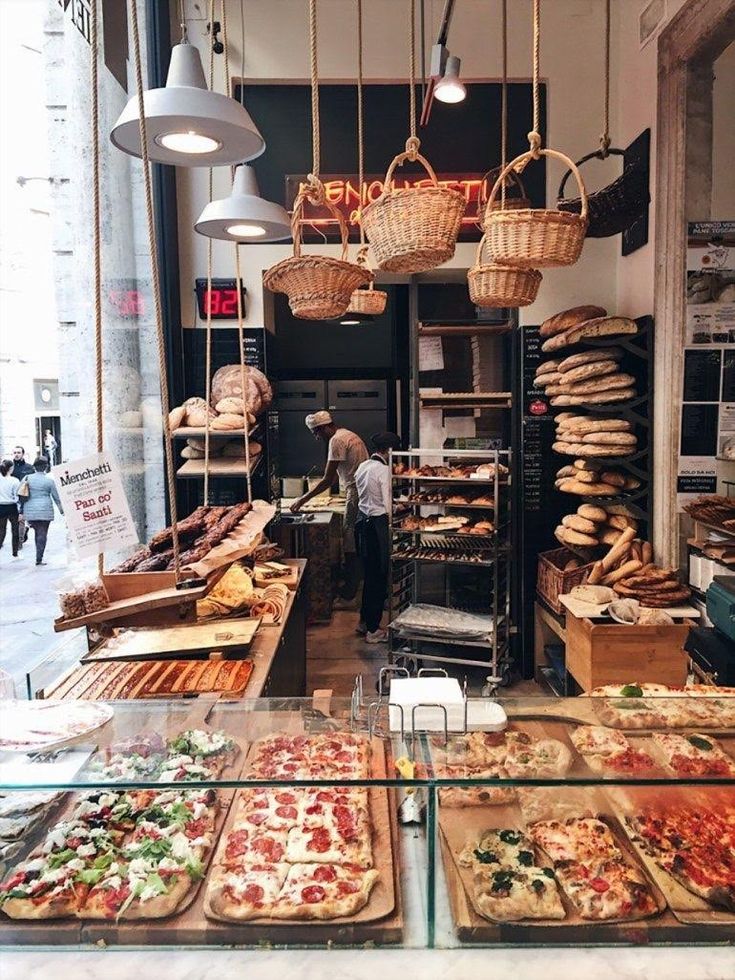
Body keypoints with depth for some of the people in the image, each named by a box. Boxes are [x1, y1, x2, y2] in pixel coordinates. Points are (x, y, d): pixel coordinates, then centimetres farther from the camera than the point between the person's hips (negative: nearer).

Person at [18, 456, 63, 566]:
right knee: (42, 534, 1)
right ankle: (39, 559, -2)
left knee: (37, 532, 17)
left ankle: (39, 556, 20)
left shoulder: (27, 478, 2)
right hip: (45, 510, -3)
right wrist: (61, 509, 17)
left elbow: (21, 496, 4)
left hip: (30, 510, 3)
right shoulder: (49, 480, -4)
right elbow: (56, 496, 3)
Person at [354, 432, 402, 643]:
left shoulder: (363, 467, 8)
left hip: (364, 521, 9)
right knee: (379, 577, 2)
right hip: (379, 524, -9)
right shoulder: (384, 470, -17)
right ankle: (373, 630, 10)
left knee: (369, 574, 20)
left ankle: (364, 621, 31)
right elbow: (388, 505, -18)